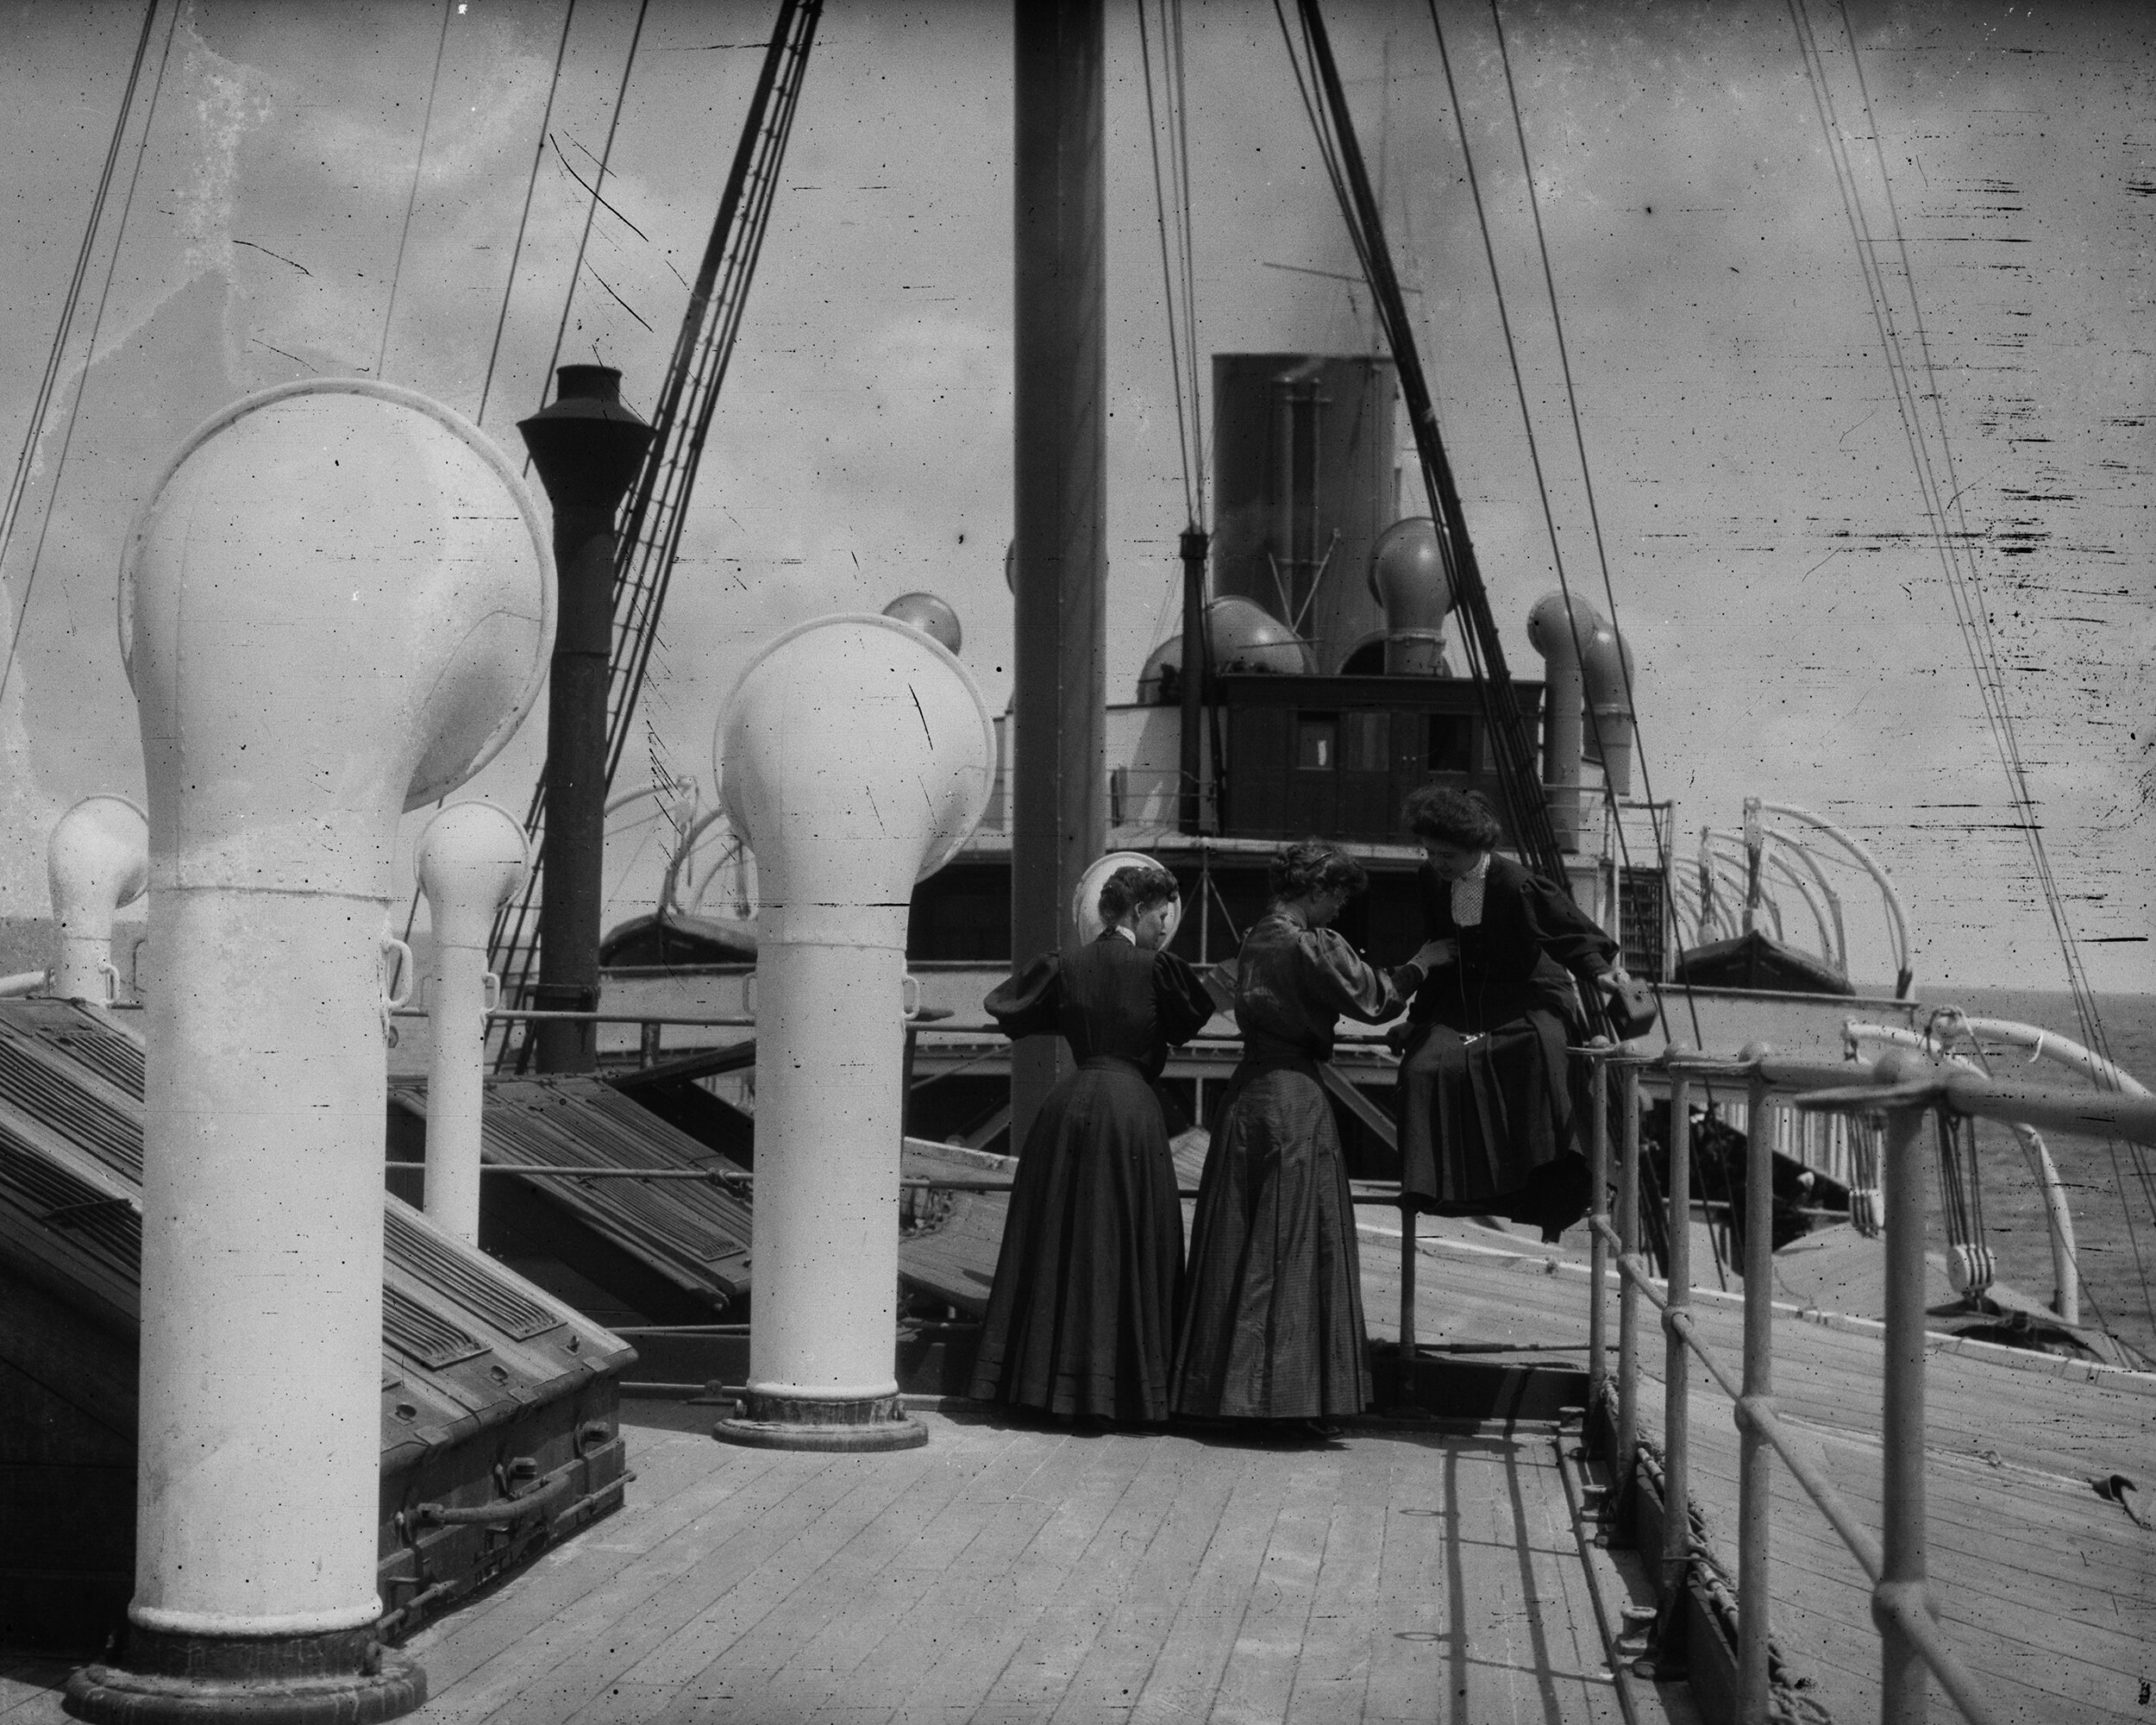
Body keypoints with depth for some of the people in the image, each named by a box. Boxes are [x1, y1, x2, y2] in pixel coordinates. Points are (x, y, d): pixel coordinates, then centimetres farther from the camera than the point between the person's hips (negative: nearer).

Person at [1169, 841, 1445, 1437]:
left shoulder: (1254, 941, 12)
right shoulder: (1311, 945, -13)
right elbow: (1371, 999, -9)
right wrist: (1420, 965, 6)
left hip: (1248, 1092, 8)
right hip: (1295, 1098, -8)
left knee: (1238, 1246, 10)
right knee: (1298, 1247, -2)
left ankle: (1224, 1389, 14)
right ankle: (1296, 1393, -1)